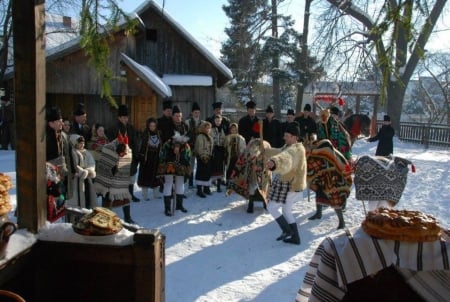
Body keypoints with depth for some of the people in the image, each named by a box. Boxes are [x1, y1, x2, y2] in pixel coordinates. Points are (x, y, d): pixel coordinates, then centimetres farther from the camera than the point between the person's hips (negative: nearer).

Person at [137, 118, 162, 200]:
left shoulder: (158, 134, 5)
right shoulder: (145, 134, -8)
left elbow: (160, 146, 9)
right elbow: (142, 147, -11)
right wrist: (141, 158, -17)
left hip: (156, 159, 4)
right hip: (146, 159, -4)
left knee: (156, 176, 11)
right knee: (146, 176, 4)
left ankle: (156, 194, 23)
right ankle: (145, 195, 13)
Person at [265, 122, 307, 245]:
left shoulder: (293, 150, -25)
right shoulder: (292, 147, 9)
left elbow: (285, 158, -49)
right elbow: (279, 152, 28)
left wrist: (274, 162, -69)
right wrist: (264, 151, 33)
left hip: (288, 185, -11)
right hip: (293, 184, 11)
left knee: (272, 208, 0)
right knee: (286, 211, 19)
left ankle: (287, 231, 8)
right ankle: (295, 237, 23)